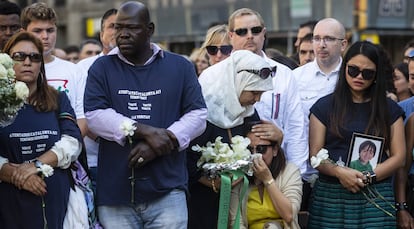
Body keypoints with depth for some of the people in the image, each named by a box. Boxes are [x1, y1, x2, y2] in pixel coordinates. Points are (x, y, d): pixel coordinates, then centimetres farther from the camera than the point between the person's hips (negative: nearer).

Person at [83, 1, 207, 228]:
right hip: (114, 192, 0)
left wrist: (162, 142, -13)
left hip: (167, 190, 0)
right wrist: (145, 131, -16)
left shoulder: (180, 67, 10)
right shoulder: (102, 68, 8)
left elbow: (198, 115, 3)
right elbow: (95, 115, -5)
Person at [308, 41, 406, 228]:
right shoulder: (324, 107, 8)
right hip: (330, 196, 0)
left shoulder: (389, 109, 10)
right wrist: (339, 171, -16)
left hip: (376, 197, 0)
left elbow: (399, 157, 5)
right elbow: (315, 155, 2)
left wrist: (368, 177, -10)